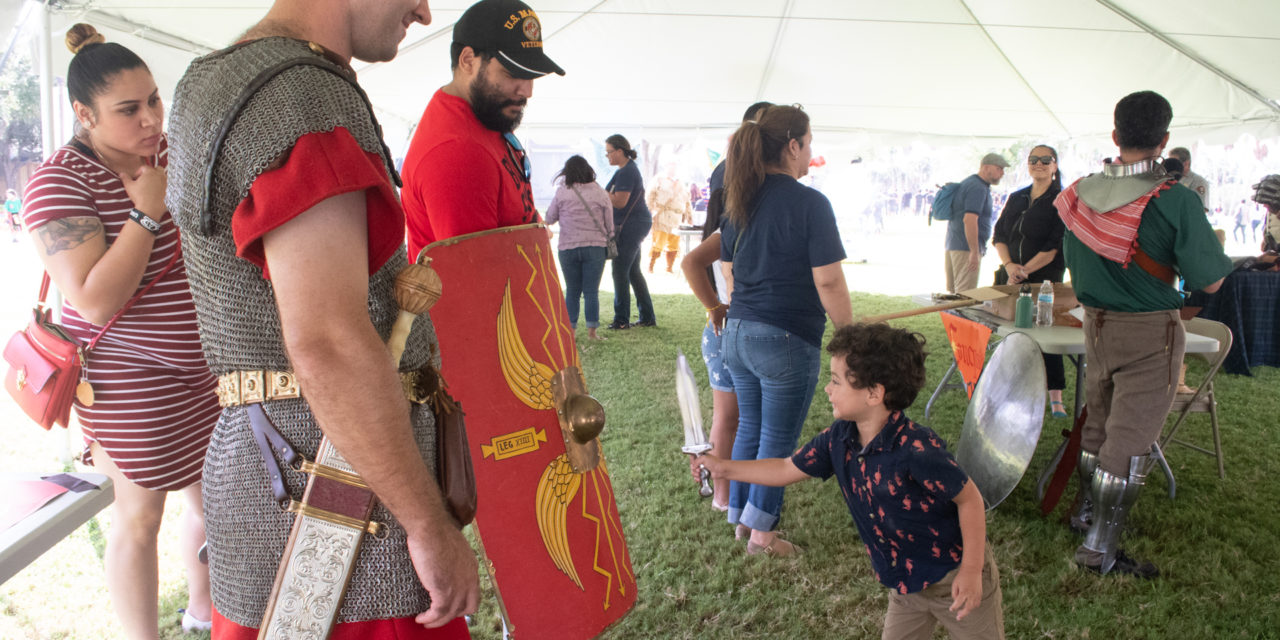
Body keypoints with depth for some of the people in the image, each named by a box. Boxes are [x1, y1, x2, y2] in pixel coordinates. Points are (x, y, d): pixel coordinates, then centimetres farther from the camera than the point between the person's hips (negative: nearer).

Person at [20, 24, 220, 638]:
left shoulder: (166, 149, 3)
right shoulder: (60, 183, -17)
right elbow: (94, 302, -27)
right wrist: (146, 212, -25)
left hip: (204, 367, 7)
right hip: (129, 379, -7)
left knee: (211, 496, 19)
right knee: (140, 517, 6)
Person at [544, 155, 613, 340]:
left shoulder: (562, 193, -3)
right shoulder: (600, 193, 1)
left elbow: (549, 218, 7)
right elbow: (609, 223, 5)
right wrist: (608, 243, 17)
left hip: (568, 248, 0)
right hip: (595, 247, 0)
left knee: (572, 291, 9)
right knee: (591, 291, 3)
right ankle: (592, 330, 0)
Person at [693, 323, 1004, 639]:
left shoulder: (917, 449, -31)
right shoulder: (838, 439, -10)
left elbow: (969, 498, -20)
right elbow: (787, 470, 2)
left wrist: (971, 569, -19)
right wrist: (723, 468, 0)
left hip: (955, 579, -6)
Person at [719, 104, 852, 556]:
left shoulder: (738, 201, 8)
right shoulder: (809, 203, -14)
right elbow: (828, 282, -15)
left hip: (737, 332, 7)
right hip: (787, 340, -7)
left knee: (749, 428, 19)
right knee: (778, 439, 7)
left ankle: (741, 518, 32)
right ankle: (761, 535, 20)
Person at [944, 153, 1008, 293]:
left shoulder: (967, 183, 19)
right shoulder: (978, 188, -12)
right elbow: (969, 219, -23)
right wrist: (975, 252, -22)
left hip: (953, 244, 10)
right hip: (965, 248, -10)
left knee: (952, 292, 11)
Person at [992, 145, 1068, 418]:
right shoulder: (1016, 198, 13)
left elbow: (1056, 245, -10)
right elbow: (998, 234, 8)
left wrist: (1024, 271, -14)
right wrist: (1009, 265, -9)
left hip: (1045, 278, -5)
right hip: (1011, 277, 5)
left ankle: (1055, 398, 1)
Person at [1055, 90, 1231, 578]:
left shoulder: (1078, 194, -3)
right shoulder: (1175, 202, -19)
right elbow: (1210, 282, -13)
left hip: (1096, 325, 6)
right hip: (1150, 334, -5)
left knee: (1097, 423, 21)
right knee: (1129, 439, 2)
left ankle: (1089, 509, 39)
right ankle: (1099, 547, 8)